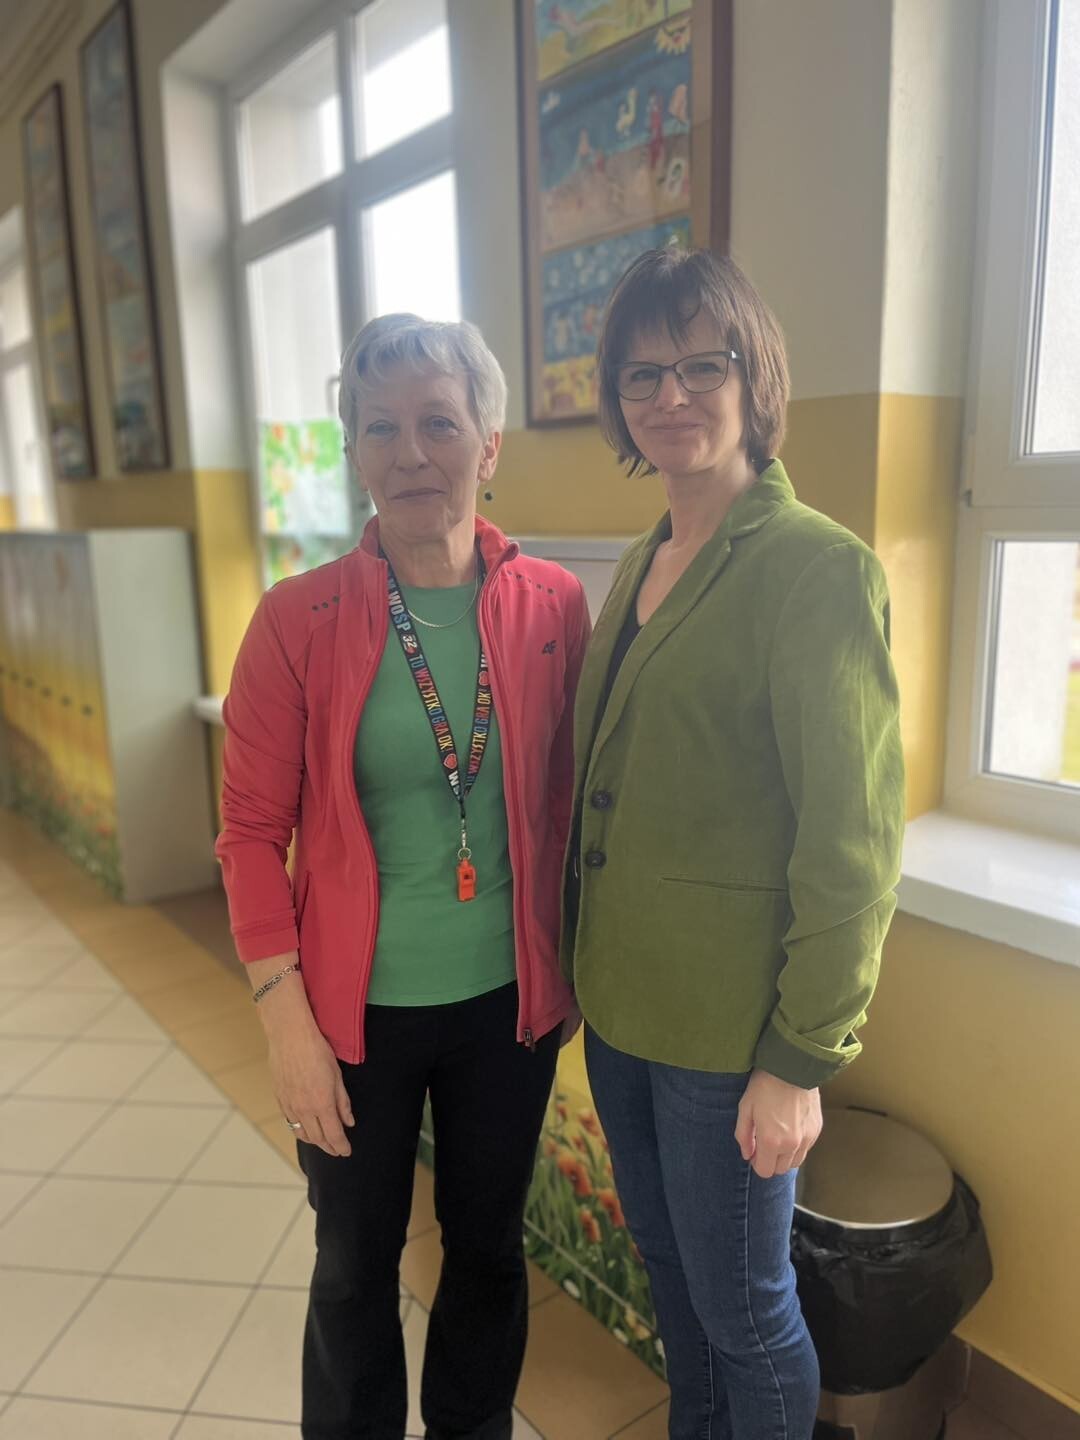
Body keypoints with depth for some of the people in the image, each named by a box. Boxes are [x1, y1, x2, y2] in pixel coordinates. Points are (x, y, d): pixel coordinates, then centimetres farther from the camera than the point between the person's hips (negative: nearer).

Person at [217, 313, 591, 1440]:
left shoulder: (553, 606, -7)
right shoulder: (297, 620, -12)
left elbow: (565, 798, 2)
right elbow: (253, 831, -8)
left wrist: (566, 965, 3)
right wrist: (286, 1018, -10)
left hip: (507, 999, 2)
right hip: (358, 1008, -1)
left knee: (488, 1244, 23)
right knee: (355, 1264, 20)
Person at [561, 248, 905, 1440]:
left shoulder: (820, 568, -16)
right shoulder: (639, 564, 7)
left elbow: (853, 841, -17)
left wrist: (801, 1062, -15)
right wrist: (581, 964, 10)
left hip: (730, 1029, -7)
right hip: (620, 1004, 7)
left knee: (740, 1303, 14)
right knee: (665, 1261, 26)